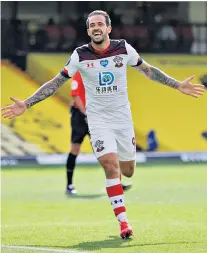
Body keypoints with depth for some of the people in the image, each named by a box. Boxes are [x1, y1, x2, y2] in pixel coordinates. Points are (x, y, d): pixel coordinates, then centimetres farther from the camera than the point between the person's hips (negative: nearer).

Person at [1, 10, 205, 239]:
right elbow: (56, 82, -4)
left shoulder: (124, 48, -7)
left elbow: (147, 70, 9)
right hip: (98, 119, -2)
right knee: (111, 166, -19)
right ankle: (123, 222, -15)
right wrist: (26, 104, -10)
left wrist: (178, 85, 11)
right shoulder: (80, 55, -10)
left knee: (127, 171, 9)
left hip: (122, 117, 2)